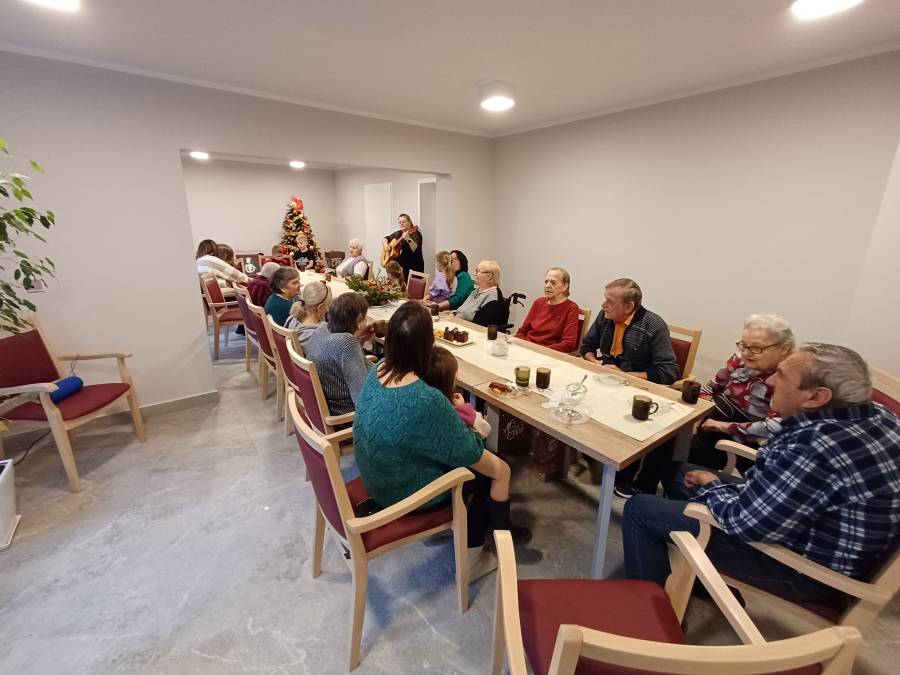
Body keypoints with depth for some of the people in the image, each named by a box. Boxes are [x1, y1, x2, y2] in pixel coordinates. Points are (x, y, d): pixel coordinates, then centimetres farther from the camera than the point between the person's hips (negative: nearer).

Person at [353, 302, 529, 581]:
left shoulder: (377, 371, -11)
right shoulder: (427, 401, -37)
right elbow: (468, 452, -21)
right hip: (406, 494, -7)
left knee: (485, 458, 20)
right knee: (498, 470, 11)